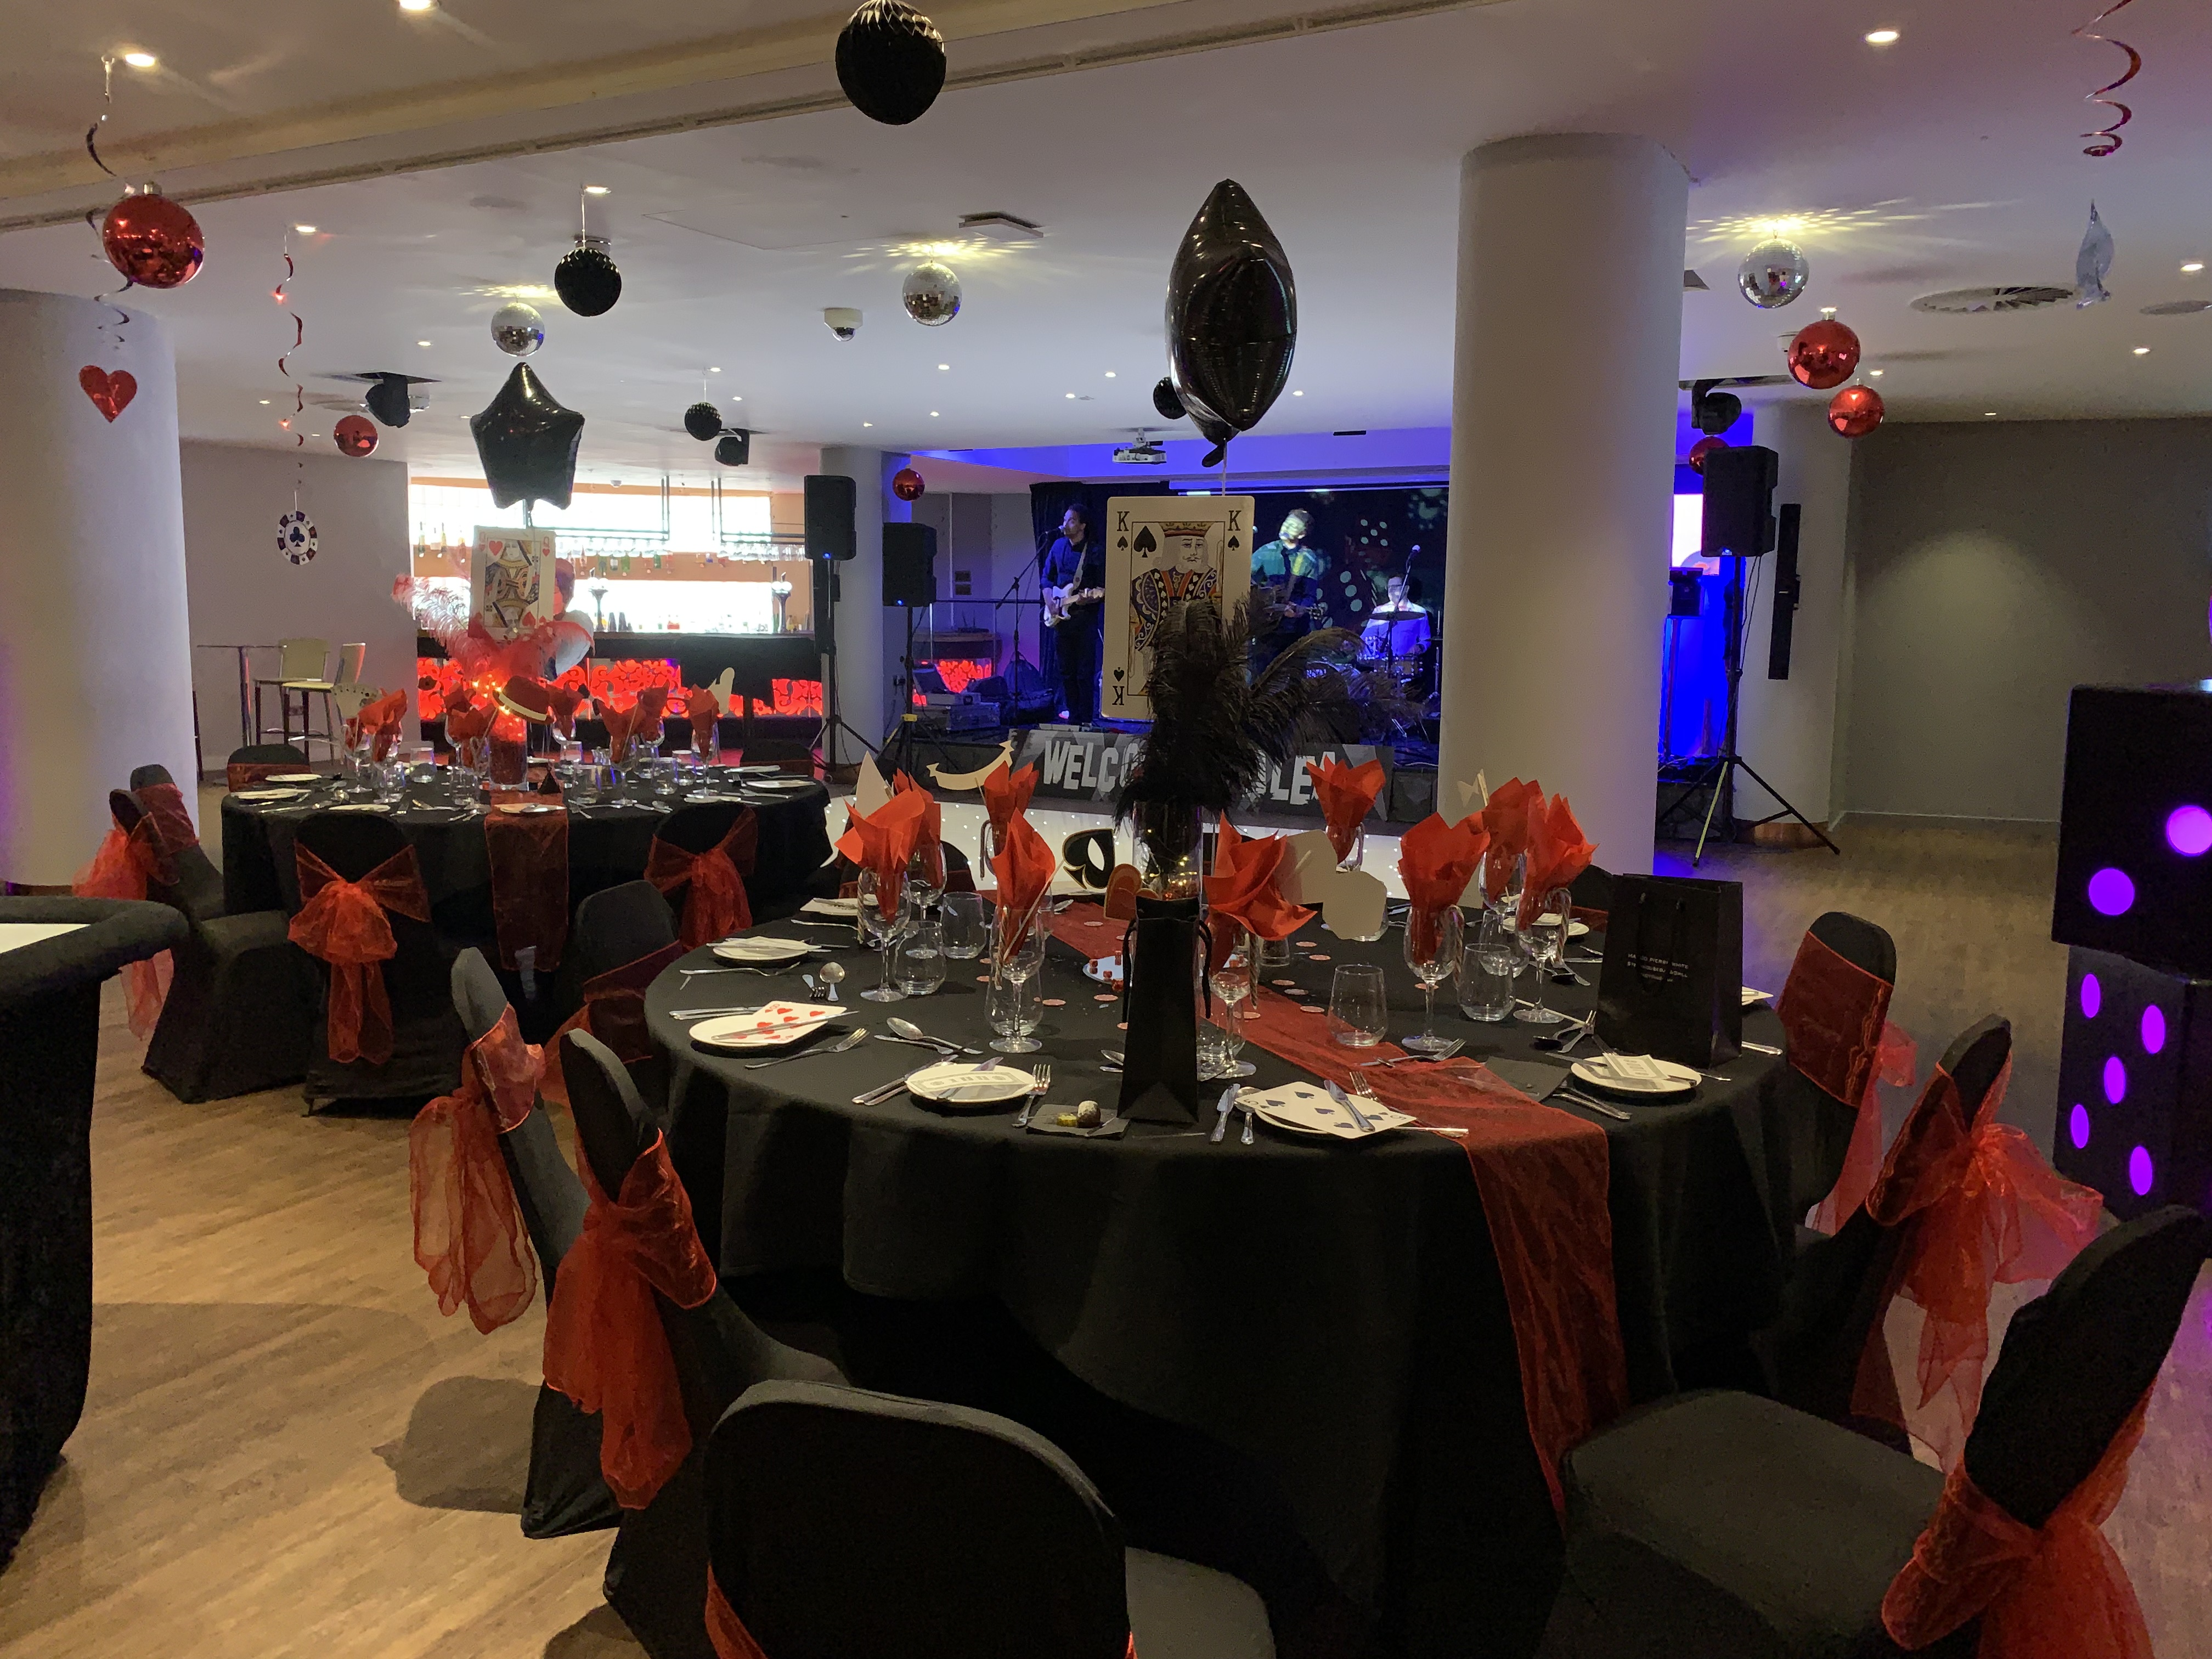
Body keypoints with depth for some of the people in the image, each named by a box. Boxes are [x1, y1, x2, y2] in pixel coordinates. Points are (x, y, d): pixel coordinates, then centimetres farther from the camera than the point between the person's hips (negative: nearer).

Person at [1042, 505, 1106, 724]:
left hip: (1085, 616, -5)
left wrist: (1089, 597, -24)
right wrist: (1050, 602, 2)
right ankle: (1073, 717, 18)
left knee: (1085, 672, -5)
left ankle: (1085, 720, -1)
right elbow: (1047, 578, 17)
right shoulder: (1058, 546, 9)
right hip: (1061, 617, 5)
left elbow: (1104, 589, -5)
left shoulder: (1096, 551, -6)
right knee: (1067, 671, 10)